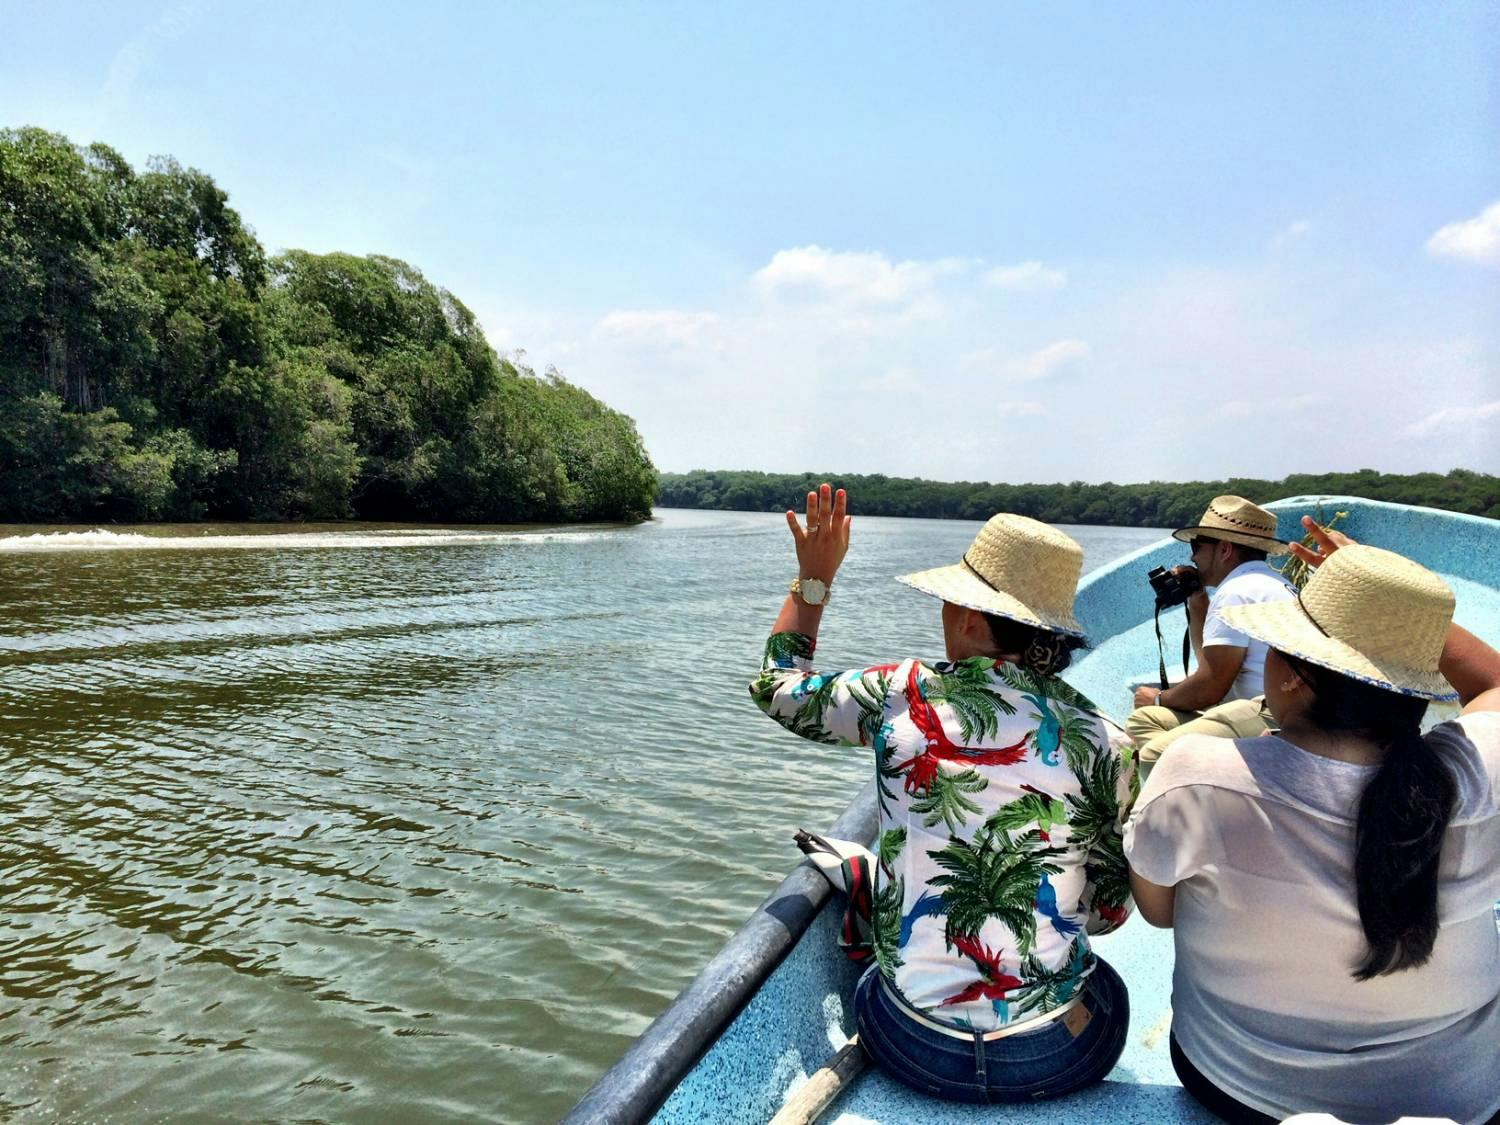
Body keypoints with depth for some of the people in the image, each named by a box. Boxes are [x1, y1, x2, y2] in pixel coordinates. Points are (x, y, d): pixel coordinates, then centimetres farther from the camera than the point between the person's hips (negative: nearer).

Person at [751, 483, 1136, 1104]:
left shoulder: (901, 695, -10)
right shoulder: (1097, 739, -7)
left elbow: (777, 688, 8)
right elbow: (1108, 910, 3)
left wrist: (813, 576, 16)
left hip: (917, 1048, 0)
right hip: (1057, 1058, 1)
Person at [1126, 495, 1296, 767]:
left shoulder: (1237, 591, -9)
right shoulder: (1269, 582, 24)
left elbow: (1209, 688, -11)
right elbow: (1211, 664, 27)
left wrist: (1158, 698, 8)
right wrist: (1197, 603, 21)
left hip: (1273, 714, -11)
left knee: (1155, 754, -26)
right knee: (1141, 720, 9)